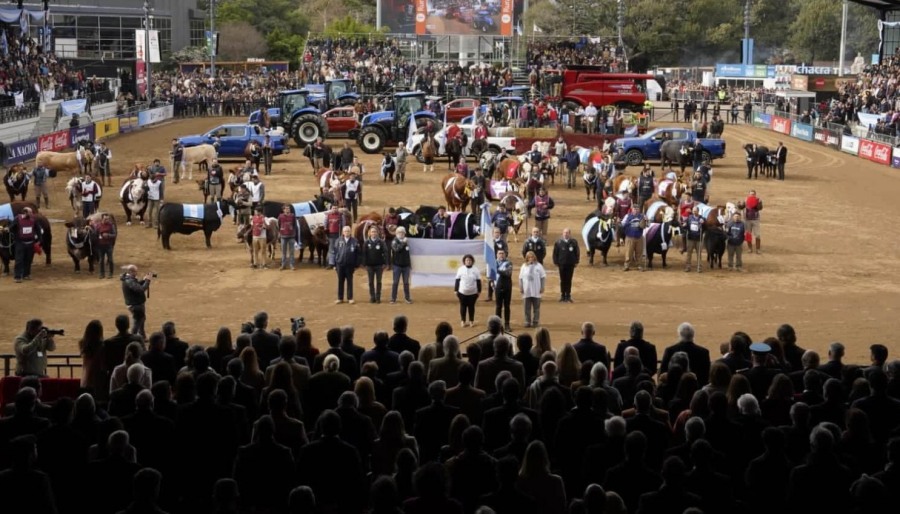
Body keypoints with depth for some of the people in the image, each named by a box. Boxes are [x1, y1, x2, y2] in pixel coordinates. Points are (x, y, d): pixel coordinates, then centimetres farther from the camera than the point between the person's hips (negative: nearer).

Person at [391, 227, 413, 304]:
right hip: (397, 265, -4)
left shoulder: (406, 241, 10)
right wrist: (403, 242, -27)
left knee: (406, 282, 8)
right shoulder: (394, 241, -4)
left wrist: (410, 263, 17)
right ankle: (393, 298, 5)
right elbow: (396, 249, -25)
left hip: (406, 265, 4)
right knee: (395, 282, 0)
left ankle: (407, 298, 15)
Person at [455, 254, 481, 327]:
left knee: (471, 306, 9)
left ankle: (471, 321, 20)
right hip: (462, 292, 0)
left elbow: (478, 281, 3)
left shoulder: (475, 270, -1)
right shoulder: (461, 269, -2)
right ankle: (463, 321, 19)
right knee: (463, 306, 8)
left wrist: (479, 291, 3)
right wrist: (455, 290, 1)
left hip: (473, 292, 0)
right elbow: (457, 280, 2)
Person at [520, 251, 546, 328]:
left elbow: (543, 277, 2)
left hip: (536, 291, -1)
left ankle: (536, 322, 12)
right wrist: (520, 288, 1)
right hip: (527, 291, 1)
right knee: (527, 307, 4)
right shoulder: (524, 266, 4)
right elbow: (520, 278, 7)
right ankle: (527, 322, 10)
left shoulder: (538, 266, -1)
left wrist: (542, 287, -3)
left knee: (536, 307, 5)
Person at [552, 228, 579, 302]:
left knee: (569, 280, 5)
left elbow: (577, 253, 6)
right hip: (562, 264, 0)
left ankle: (568, 296, 11)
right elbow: (555, 253, 4)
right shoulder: (558, 242, 0)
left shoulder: (574, 242, 2)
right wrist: (556, 262, -1)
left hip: (571, 264, 0)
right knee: (562, 280, 5)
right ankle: (562, 296, 11)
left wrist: (576, 262, 1)